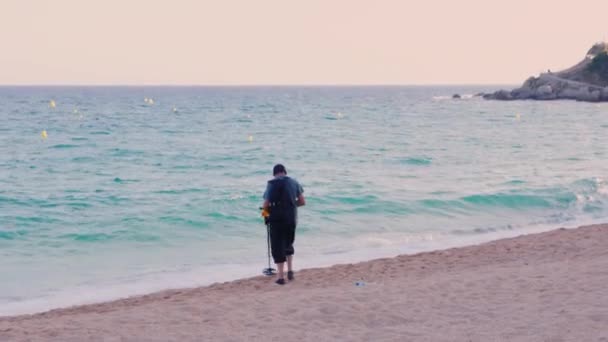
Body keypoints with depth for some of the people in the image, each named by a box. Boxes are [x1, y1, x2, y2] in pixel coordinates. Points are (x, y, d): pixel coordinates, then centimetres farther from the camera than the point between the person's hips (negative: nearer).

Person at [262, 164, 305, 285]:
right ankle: (290, 270, 15)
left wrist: (267, 210, 14)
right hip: (291, 218, 3)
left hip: (276, 219, -3)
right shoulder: (294, 183, 3)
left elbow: (265, 205, -8)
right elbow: (302, 202, 4)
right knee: (288, 245, 24)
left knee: (278, 247, 3)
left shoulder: (271, 184, -4)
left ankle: (281, 277, -1)